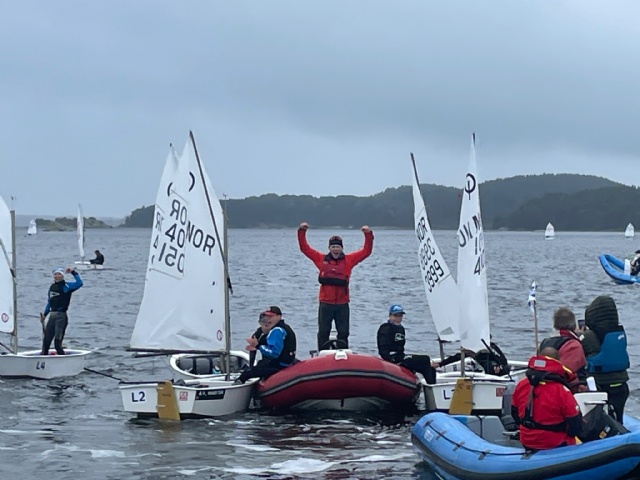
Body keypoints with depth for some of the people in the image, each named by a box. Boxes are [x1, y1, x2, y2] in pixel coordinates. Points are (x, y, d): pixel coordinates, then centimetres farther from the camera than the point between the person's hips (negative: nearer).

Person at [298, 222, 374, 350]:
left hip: (342, 304, 0)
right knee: (323, 332, 6)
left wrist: (368, 235, -10)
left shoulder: (348, 260, 4)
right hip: (325, 304, 0)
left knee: (343, 333, 8)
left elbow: (366, 251, 1)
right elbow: (304, 248, 5)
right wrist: (302, 232, -3)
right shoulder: (321, 259, 4)